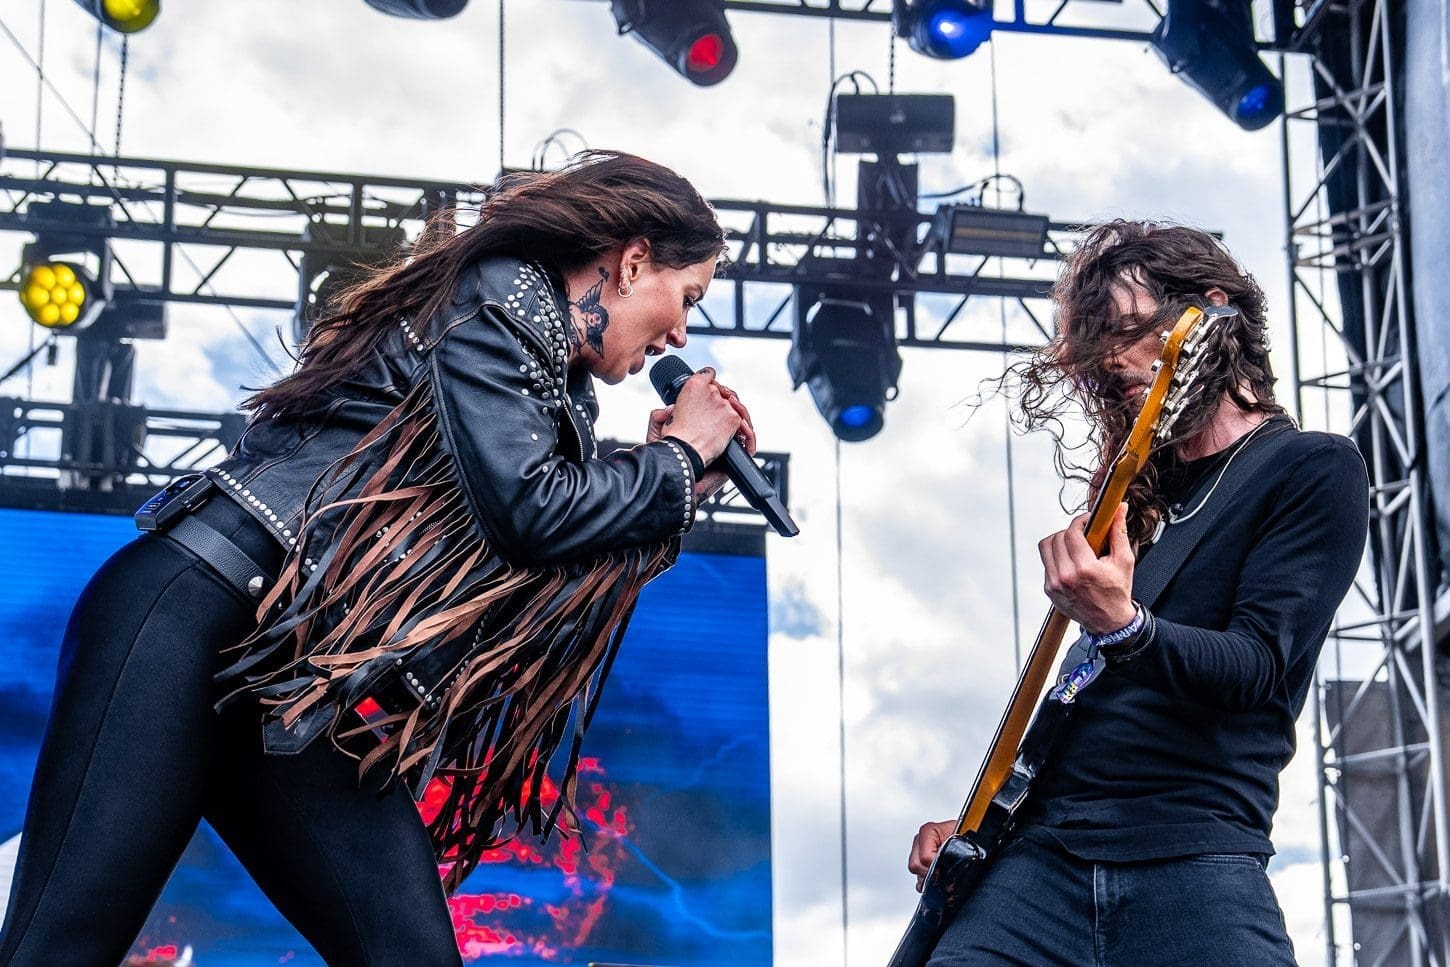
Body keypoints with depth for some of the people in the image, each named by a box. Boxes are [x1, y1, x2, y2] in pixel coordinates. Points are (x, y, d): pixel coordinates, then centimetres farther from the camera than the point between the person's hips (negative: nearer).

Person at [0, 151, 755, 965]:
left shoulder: (560, 398, 24)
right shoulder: (506, 293, 0)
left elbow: (536, 592, 24)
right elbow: (527, 506, -14)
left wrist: (675, 482, 21)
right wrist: (679, 456, 3)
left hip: (307, 704, 9)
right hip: (196, 610, -9)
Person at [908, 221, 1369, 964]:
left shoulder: (1315, 472, 1)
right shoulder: (1141, 485, 20)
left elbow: (1257, 668, -11)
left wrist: (1120, 626, -29)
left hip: (1193, 861, -5)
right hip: (1039, 853, 5)